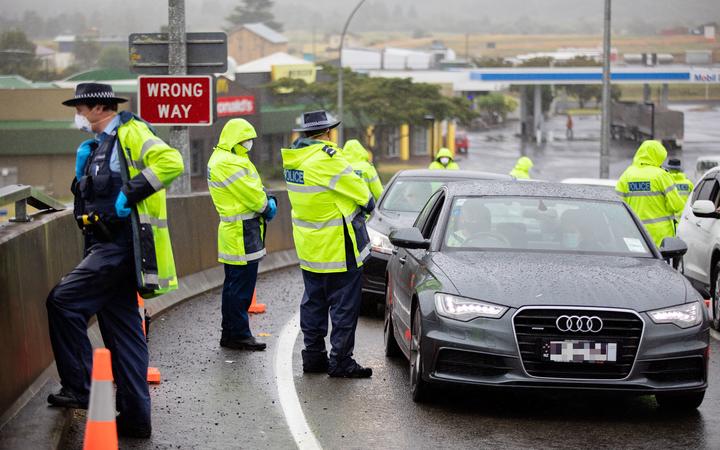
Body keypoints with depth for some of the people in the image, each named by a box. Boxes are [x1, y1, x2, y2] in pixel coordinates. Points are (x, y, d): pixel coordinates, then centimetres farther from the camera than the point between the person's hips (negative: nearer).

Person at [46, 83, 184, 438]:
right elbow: (92, 193, 28)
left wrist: (130, 193, -22)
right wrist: (84, 165, 11)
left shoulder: (130, 132, -8)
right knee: (123, 333, 9)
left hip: (122, 246, -10)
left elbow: (170, 162, -23)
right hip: (109, 246, 10)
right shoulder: (98, 146, 21)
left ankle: (78, 388, -8)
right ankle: (135, 417, 12)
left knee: (62, 300, -15)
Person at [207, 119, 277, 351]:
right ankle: (238, 335, -1)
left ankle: (230, 333, 25)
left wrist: (266, 200, -1)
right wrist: (267, 205, -1)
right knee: (241, 286, -6)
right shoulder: (228, 164, -18)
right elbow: (250, 194, -18)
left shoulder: (224, 159, 17)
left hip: (234, 232, 11)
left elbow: (252, 187, 16)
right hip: (242, 234, -11)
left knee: (234, 285, 17)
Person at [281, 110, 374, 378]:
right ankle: (340, 361, 4)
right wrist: (367, 201, 7)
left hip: (308, 247, 8)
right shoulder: (325, 157, -21)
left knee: (314, 303, 17)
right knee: (344, 305, 1)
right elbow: (357, 189, -14)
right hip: (338, 248, -8)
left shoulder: (292, 157, 4)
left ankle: (313, 356, 23)